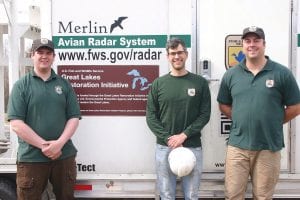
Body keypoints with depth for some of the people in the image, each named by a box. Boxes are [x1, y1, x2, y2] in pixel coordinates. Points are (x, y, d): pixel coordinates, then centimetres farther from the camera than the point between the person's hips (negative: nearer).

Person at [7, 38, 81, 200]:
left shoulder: (64, 84, 8)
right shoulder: (21, 85, 0)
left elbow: (74, 118, 2)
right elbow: (16, 124, -8)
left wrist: (59, 143, -13)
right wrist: (44, 145, -15)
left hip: (64, 155, 3)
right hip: (31, 158, -2)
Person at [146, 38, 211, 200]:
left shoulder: (200, 82, 1)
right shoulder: (158, 83, 4)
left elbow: (205, 114, -3)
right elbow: (151, 116, 1)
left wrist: (183, 135, -13)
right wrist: (168, 139, -11)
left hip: (192, 147, -1)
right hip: (164, 147, 1)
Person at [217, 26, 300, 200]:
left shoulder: (282, 73, -3)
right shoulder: (231, 75, 4)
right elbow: (224, 105, 13)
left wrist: (272, 123, 2)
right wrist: (242, 120, 3)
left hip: (269, 147, -1)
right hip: (237, 146, 2)